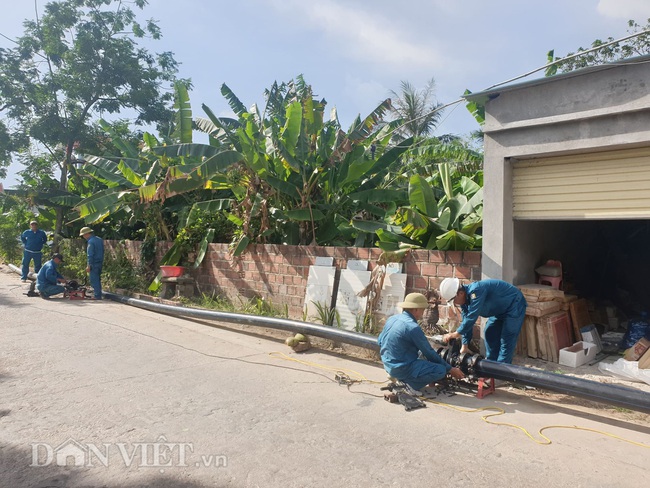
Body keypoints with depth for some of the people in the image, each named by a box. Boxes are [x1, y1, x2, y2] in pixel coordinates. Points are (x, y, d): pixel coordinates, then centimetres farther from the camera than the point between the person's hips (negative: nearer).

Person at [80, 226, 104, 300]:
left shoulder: (91, 241, -14)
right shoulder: (99, 239, 13)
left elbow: (90, 255, -18)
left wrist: (89, 265, -17)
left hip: (94, 264, -9)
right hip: (100, 263, 9)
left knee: (94, 280, -4)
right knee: (97, 280, 14)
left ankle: (97, 296, -5)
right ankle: (98, 294, 18)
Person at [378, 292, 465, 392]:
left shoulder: (392, 319, 4)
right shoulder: (413, 327, -20)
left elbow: (380, 341, 15)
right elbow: (429, 353, -13)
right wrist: (450, 369, -1)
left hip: (388, 365, 9)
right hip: (402, 368, -9)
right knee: (441, 370, -13)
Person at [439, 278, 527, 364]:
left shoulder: (476, 291, -34)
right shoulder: (465, 299, -5)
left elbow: (471, 318, -36)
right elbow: (466, 322, 0)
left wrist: (454, 334, -27)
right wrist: (464, 346, -1)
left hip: (514, 306, -9)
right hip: (500, 310, 9)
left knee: (506, 340, -12)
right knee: (489, 333, 12)